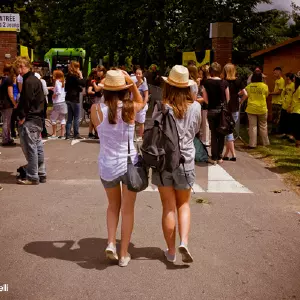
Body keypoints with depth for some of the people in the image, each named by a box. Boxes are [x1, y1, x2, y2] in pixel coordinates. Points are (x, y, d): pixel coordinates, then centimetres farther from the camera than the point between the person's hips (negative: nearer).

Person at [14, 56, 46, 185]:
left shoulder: (28, 82, -14)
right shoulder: (35, 80, 16)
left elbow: (26, 101, -18)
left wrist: (21, 116, -7)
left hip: (30, 120, -10)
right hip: (37, 118, 10)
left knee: (30, 148, -4)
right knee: (38, 147, 13)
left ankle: (32, 177, 2)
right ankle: (41, 174, 20)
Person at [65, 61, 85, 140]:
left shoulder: (68, 76, 12)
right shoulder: (74, 76, -14)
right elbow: (83, 83, -20)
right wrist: (81, 76, -8)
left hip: (68, 99, 8)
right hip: (74, 99, -8)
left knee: (69, 118, 10)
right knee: (76, 118, 0)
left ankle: (67, 134, 9)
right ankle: (76, 134, 3)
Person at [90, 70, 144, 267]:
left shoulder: (96, 109, -9)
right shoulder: (130, 108, -11)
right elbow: (141, 103, 13)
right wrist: (132, 83, 5)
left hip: (107, 166, 2)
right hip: (129, 164, -1)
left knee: (113, 206, 25)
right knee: (127, 210, 13)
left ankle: (111, 243, 12)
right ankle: (124, 254, 19)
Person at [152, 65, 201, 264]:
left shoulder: (161, 107, -12)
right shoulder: (195, 107, -8)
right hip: (185, 162, 1)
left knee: (168, 208, 10)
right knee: (184, 205, 18)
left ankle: (171, 251, 19)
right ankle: (184, 242, 0)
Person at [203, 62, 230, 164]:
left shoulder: (206, 83, -6)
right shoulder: (224, 83, -4)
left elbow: (205, 99, -3)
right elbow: (228, 99, 2)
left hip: (212, 111, -1)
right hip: (222, 110, 1)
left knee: (214, 134, 7)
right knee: (221, 134, 10)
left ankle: (214, 158, 8)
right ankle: (219, 157, 15)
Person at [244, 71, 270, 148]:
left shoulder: (249, 86, -3)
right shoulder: (264, 86, -6)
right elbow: (267, 95, 9)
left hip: (251, 109, 0)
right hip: (262, 109, 0)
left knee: (252, 126, 3)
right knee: (263, 126, 13)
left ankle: (252, 144, 3)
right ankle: (265, 142, 24)